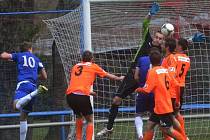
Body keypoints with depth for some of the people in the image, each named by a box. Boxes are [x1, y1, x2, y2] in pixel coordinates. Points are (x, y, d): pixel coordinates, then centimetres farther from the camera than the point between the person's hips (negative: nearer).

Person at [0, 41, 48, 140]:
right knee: (23, 117, 12)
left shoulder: (19, 55, 16)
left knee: (17, 106, -34)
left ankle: (37, 91, -46)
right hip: (33, 86, 5)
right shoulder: (36, 59, 24)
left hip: (23, 84, -5)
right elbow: (44, 77, 25)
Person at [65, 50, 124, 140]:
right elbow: (107, 75, 26)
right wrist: (119, 78, 44)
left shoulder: (75, 67, 23)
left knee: (78, 116, 29)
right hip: (82, 96, -4)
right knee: (90, 120, 10)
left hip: (70, 95, 4)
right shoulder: (93, 66, 12)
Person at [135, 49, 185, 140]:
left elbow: (146, 90, -17)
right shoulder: (165, 70, 7)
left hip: (162, 107, -8)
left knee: (168, 130, -4)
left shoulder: (152, 72, -13)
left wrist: (138, 90, 5)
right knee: (150, 125, 11)